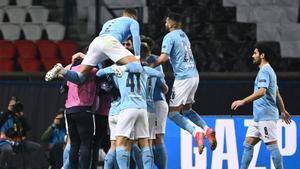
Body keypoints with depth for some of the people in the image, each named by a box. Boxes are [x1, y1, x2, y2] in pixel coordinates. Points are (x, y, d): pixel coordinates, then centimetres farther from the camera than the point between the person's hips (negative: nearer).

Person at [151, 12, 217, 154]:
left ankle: (196, 132, -22)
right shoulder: (183, 35, 17)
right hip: (194, 75, 8)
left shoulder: (169, 37, -9)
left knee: (173, 112, -4)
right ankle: (207, 130, 1)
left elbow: (163, 57, -21)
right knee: (186, 109, 20)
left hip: (183, 77, -8)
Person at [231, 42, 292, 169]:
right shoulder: (268, 70, 20)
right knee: (248, 144, 7)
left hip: (266, 116, -10)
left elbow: (262, 92, -27)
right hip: (259, 117, 10)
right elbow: (277, 93, 27)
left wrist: (243, 101, -31)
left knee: (272, 145, -8)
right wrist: (283, 110, 35)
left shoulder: (264, 71, -12)